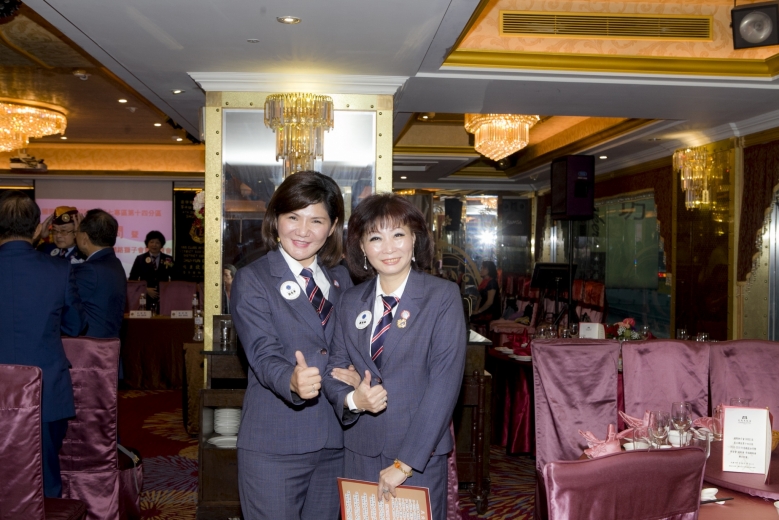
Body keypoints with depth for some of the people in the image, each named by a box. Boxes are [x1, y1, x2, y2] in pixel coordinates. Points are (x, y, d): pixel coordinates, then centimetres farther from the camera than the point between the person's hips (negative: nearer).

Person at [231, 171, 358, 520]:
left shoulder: (341, 279, 10)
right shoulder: (252, 280, -6)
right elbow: (264, 356, -17)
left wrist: (353, 372, -8)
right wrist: (292, 382, -38)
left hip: (335, 442, 5)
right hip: (274, 447, -5)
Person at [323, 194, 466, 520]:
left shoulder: (443, 297, -9)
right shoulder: (351, 301, 5)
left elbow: (445, 383, -14)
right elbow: (334, 369, 8)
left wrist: (405, 462, -17)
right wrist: (351, 399, -15)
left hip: (419, 452, -3)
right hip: (359, 450, 4)